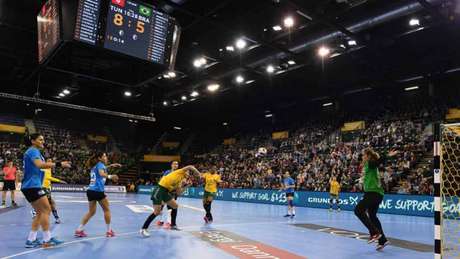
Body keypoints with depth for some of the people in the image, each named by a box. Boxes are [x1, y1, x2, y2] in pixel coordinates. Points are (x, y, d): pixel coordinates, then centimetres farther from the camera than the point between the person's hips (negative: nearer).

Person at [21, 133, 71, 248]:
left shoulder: (33, 151, 20)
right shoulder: (33, 151, -11)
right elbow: (40, 165, -30)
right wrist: (58, 164, -35)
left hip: (30, 186, 10)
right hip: (32, 186, -10)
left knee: (41, 212, 11)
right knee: (46, 209, -9)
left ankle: (31, 240, 11)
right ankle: (47, 239, -7)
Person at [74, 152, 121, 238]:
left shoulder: (95, 166, 19)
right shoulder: (100, 164, -4)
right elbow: (101, 173, -27)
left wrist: (110, 166, 43)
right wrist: (110, 176, -43)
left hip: (90, 190, 8)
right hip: (98, 191, -8)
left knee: (91, 212, 15)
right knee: (106, 210, 6)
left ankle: (79, 230, 10)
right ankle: (109, 231, 12)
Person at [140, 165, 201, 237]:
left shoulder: (180, 181, 19)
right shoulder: (180, 172, -1)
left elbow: (178, 192, 14)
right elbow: (190, 167, -13)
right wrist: (199, 174, -6)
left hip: (166, 192, 9)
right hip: (159, 190, -9)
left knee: (175, 206, 12)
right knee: (157, 212, -12)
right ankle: (144, 229, -2)